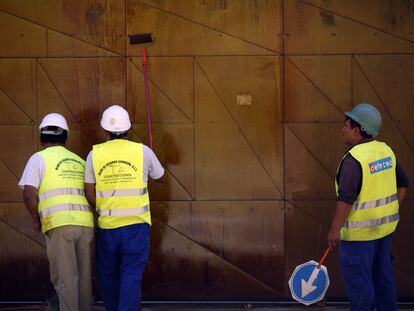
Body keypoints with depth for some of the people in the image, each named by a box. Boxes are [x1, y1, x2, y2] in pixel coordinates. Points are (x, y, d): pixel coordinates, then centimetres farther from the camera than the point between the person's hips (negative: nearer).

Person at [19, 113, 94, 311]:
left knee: (65, 278, -1)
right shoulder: (80, 161, 19)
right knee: (84, 275, 13)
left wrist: (35, 219, 8)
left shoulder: (39, 158, 5)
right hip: (85, 223, 4)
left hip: (59, 224, -4)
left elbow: (29, 194, -5)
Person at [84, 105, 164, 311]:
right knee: (132, 275, -3)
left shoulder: (95, 154, -1)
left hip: (106, 225, 1)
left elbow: (89, 193, 0)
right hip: (136, 225, -1)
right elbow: (160, 176, 16)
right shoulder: (143, 152, -3)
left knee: (108, 275, 16)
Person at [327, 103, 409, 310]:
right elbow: (402, 183, 12)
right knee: (381, 274, 18)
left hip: (359, 230, -8)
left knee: (357, 278, 2)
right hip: (384, 224, 8)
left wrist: (335, 229, -20)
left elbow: (346, 198, -25)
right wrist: (390, 212, 19)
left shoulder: (354, 159, -21)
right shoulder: (385, 150, 4)